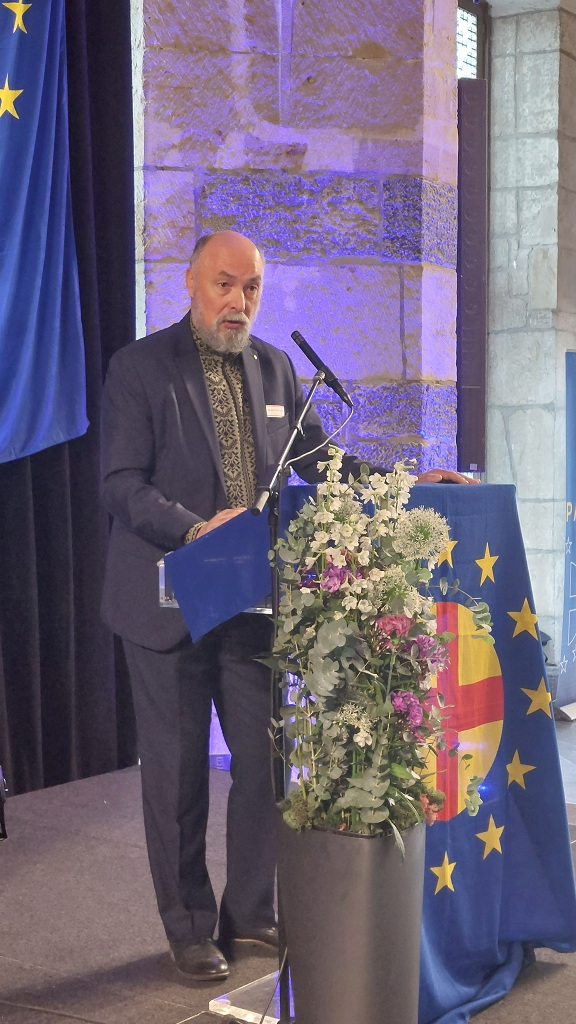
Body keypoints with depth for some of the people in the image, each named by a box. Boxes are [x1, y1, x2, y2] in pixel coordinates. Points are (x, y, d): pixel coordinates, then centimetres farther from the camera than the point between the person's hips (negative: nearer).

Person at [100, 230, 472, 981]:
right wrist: (197, 530, -29)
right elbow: (122, 486, -13)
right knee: (178, 770, 6)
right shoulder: (141, 367, -7)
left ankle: (250, 914, 26)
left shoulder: (273, 368, 9)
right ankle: (189, 928, 22)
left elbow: (320, 460, 14)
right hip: (170, 602, -4)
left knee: (264, 760, 8)